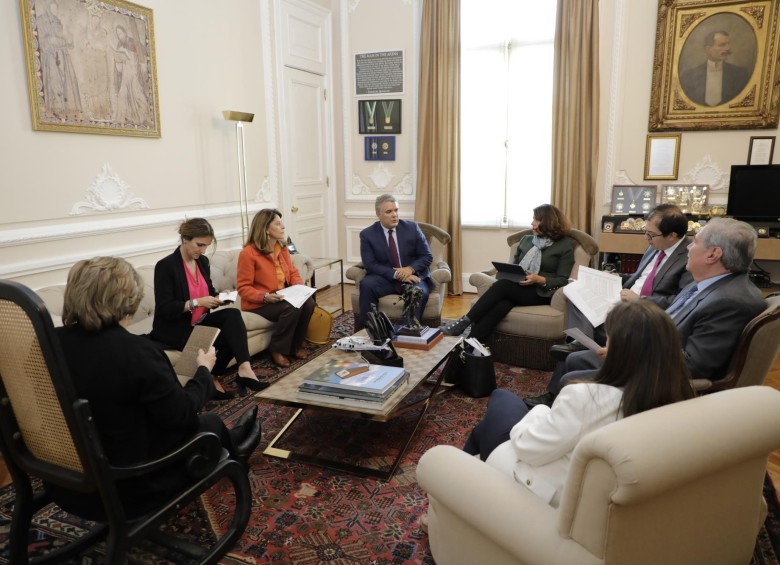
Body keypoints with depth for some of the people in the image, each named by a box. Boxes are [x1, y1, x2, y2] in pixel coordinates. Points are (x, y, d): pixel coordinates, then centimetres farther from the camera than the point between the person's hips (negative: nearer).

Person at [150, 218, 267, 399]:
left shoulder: (203, 261, 6)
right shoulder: (165, 266, -15)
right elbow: (164, 309, -19)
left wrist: (219, 296, -4)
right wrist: (197, 302, -27)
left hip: (200, 322, 7)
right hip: (175, 329, -7)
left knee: (233, 315, -23)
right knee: (230, 335, -26)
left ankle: (244, 369, -25)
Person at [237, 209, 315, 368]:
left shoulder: (282, 247, 5)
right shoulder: (248, 253, -16)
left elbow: (293, 272, 11)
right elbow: (243, 288, -15)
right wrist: (265, 296, -29)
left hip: (282, 299, 7)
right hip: (258, 304, -6)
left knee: (308, 303, -20)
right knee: (292, 308, -31)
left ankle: (295, 345, -1)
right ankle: (277, 350, -11)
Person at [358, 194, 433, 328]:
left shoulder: (412, 228, 0)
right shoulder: (367, 234, -2)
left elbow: (427, 256, 2)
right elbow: (370, 265, -8)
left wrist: (410, 269, -19)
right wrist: (396, 274, -22)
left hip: (413, 276, 0)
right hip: (386, 278, 0)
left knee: (421, 292, -33)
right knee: (366, 285, -30)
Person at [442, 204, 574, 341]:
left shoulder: (565, 245, 5)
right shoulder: (526, 240, 21)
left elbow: (562, 280, -2)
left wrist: (539, 279, -18)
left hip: (541, 293, -4)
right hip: (517, 288, 4)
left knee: (503, 285, -32)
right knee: (500, 305, -33)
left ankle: (466, 321, -30)